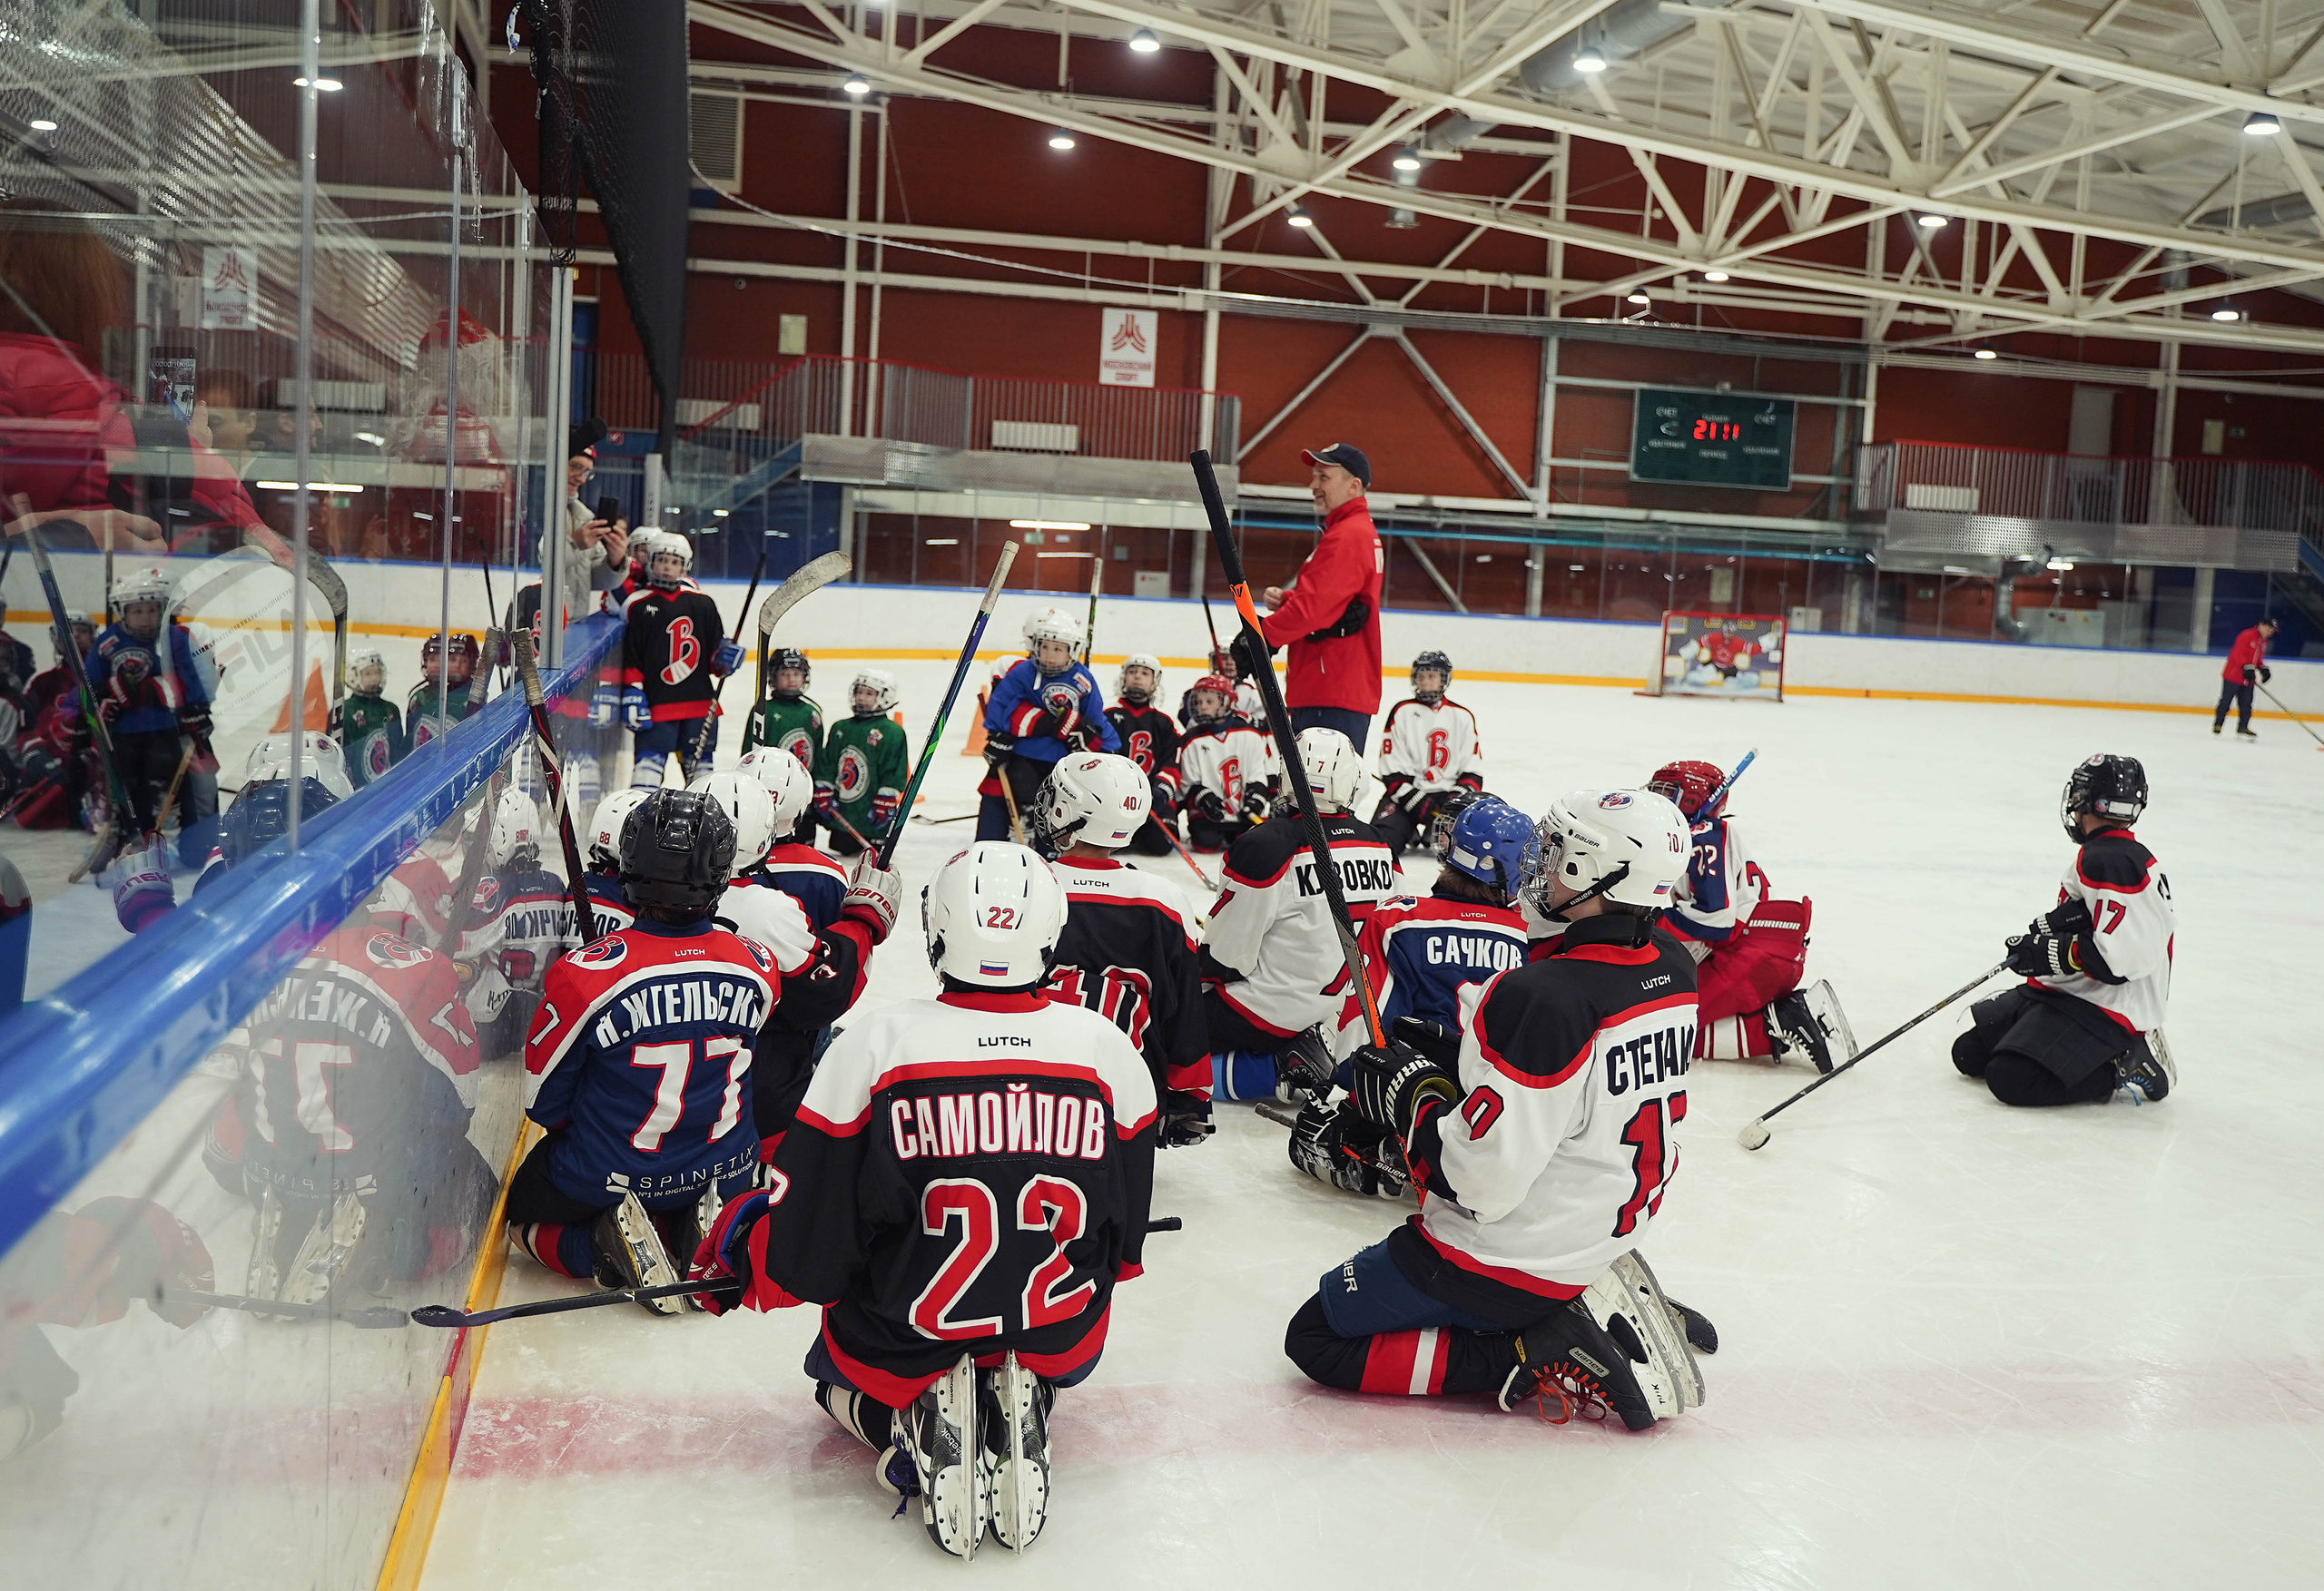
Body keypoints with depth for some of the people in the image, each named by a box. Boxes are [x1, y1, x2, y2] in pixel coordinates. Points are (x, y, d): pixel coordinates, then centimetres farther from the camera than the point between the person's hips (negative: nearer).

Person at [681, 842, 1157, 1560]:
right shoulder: (1109, 1050, -10)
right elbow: (1124, 1242, 4)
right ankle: (1021, 1404, 3)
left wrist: (736, 1259, 12)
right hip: (1061, 1344, 2)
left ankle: (909, 1428, 0)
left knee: (841, 1367, 33)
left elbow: (806, 1242, -10)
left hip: (904, 1343, -1)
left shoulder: (874, 1043, -17)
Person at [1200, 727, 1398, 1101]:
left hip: (1270, 1010, -8)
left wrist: (1189, 995, 5)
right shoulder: (1380, 848, 0)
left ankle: (1281, 1071, -10)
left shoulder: (1264, 846, -21)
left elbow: (1224, 952, -15)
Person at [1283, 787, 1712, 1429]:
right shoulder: (1674, 971, -4)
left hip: (1513, 1256, -8)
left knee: (1315, 1340, 3)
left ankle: (1539, 1354, -6)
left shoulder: (1545, 996, -31)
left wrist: (1411, 1093, -13)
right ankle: (1602, 1307, 14)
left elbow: (1481, 1178, -29)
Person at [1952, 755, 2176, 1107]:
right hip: (2073, 992, 10)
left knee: (2011, 1079, -25)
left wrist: (2050, 953, -20)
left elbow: (2120, 957, -28)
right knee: (1970, 1052, 4)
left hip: (2107, 1010, -10)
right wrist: (2049, 927, -4)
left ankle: (2126, 1062, -6)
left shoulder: (2110, 863, -21)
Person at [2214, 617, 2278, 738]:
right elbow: (2238, 654, -21)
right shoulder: (2246, 636, -14)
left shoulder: (2263, 642, 14)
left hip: (2248, 678, 8)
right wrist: (2247, 667, -30)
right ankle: (2217, 724, 10)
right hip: (2233, 674, -8)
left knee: (2246, 704, 5)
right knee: (2226, 701, 0)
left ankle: (2242, 728, 12)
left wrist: (2263, 669, 5)